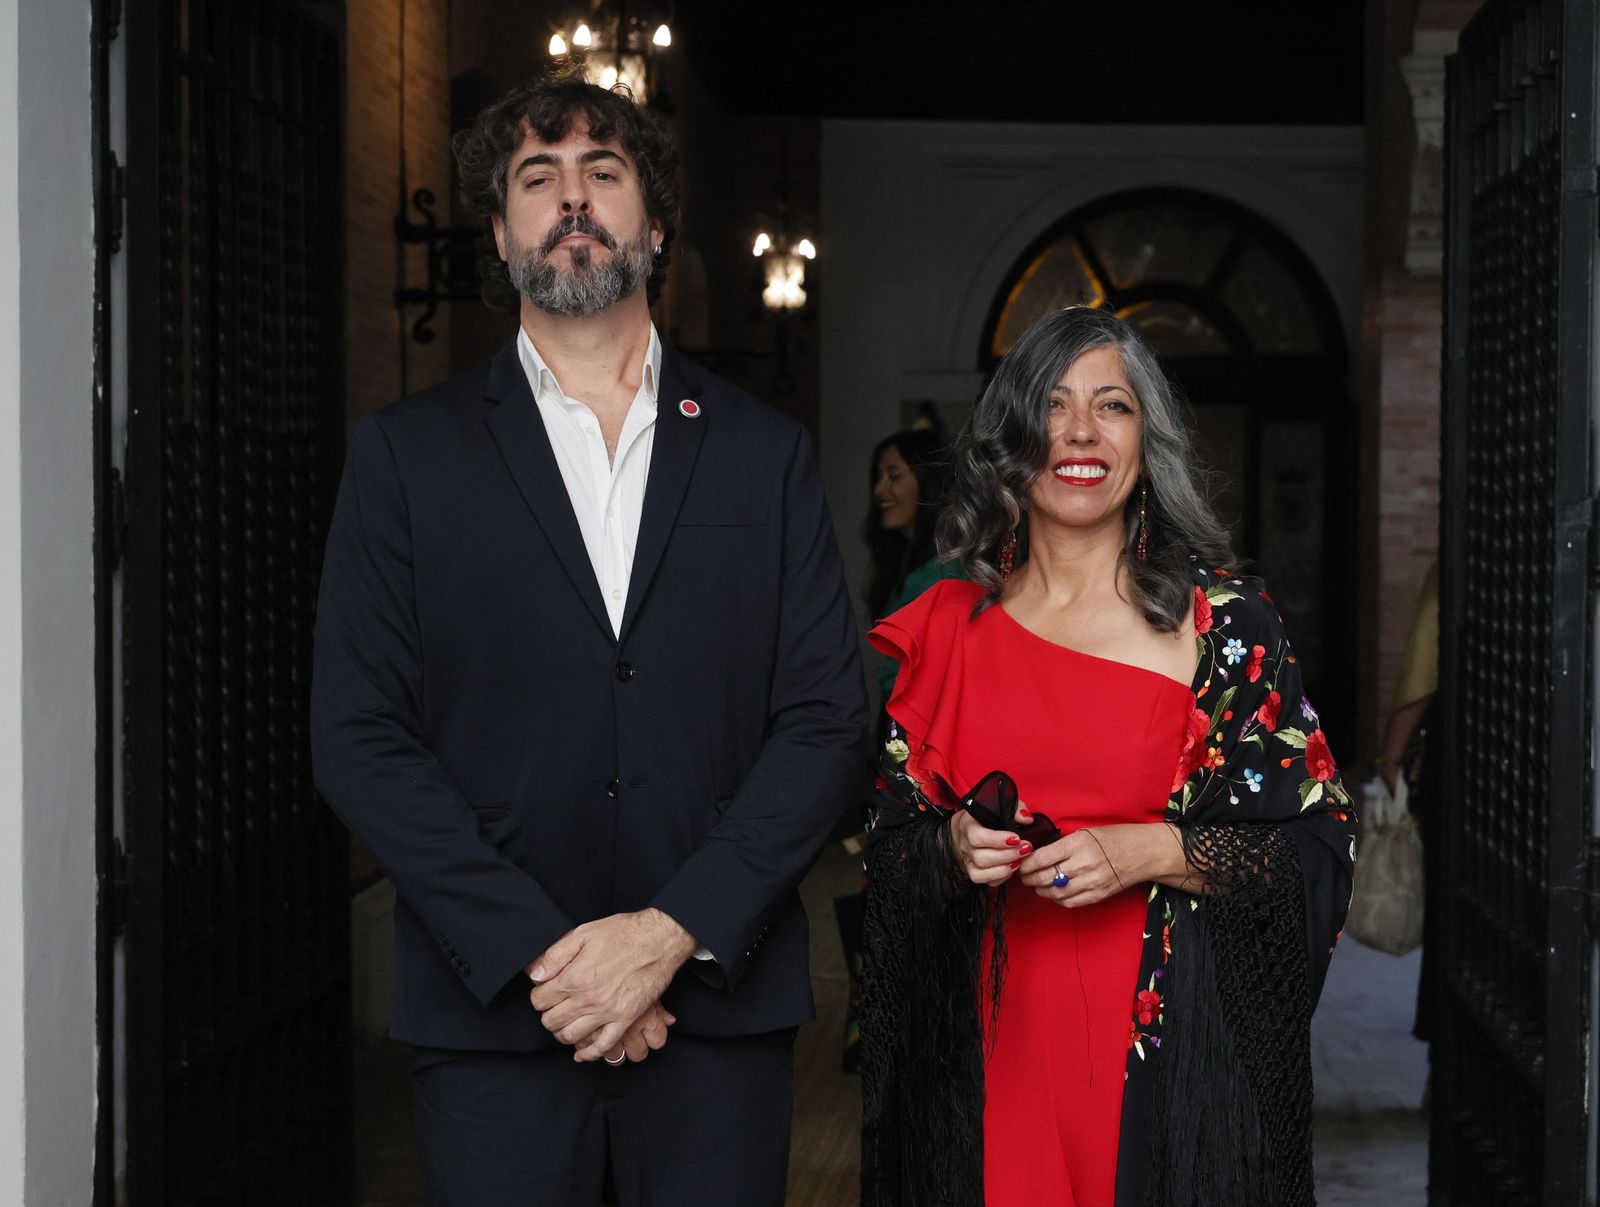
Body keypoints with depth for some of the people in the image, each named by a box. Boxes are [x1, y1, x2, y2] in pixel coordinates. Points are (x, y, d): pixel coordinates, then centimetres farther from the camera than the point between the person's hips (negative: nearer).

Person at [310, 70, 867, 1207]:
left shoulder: (766, 452, 9)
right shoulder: (407, 451, 5)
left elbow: (827, 718, 2)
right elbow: (359, 737, -2)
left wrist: (673, 931, -11)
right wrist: (540, 953, -11)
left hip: (719, 1002, 1)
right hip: (492, 1016, -1)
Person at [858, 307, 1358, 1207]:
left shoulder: (1227, 619, -2)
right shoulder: (950, 628, 6)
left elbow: (1315, 841, -4)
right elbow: (892, 842, 11)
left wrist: (1146, 852, -17)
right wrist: (953, 848, -11)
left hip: (1171, 1043, -2)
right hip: (990, 1043, 2)